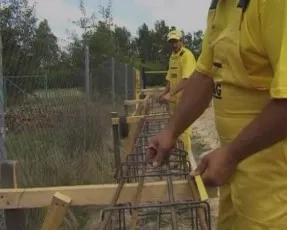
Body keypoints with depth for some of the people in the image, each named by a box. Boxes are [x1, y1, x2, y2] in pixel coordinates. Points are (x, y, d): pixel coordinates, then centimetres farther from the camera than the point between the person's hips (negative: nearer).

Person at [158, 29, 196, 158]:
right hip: (173, 99, 8)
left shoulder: (187, 55, -12)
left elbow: (186, 79, -23)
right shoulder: (172, 57, 14)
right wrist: (165, 93, 4)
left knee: (183, 130, -5)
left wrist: (170, 94, -29)